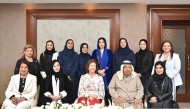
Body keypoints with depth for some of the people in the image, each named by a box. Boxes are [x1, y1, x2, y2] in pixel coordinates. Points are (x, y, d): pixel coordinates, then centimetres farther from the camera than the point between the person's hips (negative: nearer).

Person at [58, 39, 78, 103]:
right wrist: (66, 75, -8)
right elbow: (60, 65, 0)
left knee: (73, 91, 1)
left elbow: (76, 66, 2)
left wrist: (70, 75, -10)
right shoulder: (61, 53, 5)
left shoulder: (75, 54, 9)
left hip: (73, 77, 1)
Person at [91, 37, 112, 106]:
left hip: (107, 74, 0)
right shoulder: (95, 52, 10)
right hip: (97, 73, 0)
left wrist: (104, 70, -13)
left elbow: (110, 63, 0)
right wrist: (98, 71, -13)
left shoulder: (109, 52, 8)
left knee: (106, 88, -3)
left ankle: (107, 104, 4)